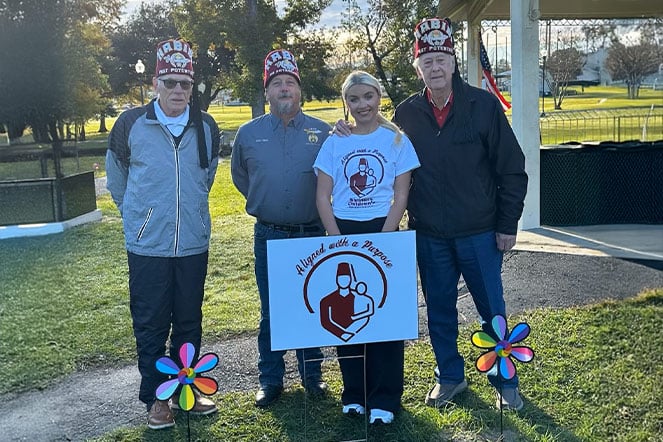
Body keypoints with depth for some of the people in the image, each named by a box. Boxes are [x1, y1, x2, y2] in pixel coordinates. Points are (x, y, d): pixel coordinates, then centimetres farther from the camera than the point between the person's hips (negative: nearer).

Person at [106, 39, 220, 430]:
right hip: (147, 246, -2)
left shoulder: (206, 127, 2)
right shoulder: (131, 124, -5)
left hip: (193, 244, 2)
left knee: (189, 322, 13)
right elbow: (117, 175, 10)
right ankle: (156, 397, 20)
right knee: (151, 325, 6)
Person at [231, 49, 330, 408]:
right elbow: (239, 177, 19)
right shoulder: (248, 133, 2)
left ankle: (312, 374, 25)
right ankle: (270, 379, 21)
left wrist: (317, 208, 8)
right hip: (269, 237, 1)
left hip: (312, 234, 0)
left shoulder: (322, 132, -2)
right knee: (270, 311, 8)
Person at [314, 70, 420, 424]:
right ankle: (353, 394, 19)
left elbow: (400, 196, -2)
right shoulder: (334, 142, 5)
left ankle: (384, 399, 11)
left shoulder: (396, 140, 1)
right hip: (342, 234, 2)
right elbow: (323, 197, 2)